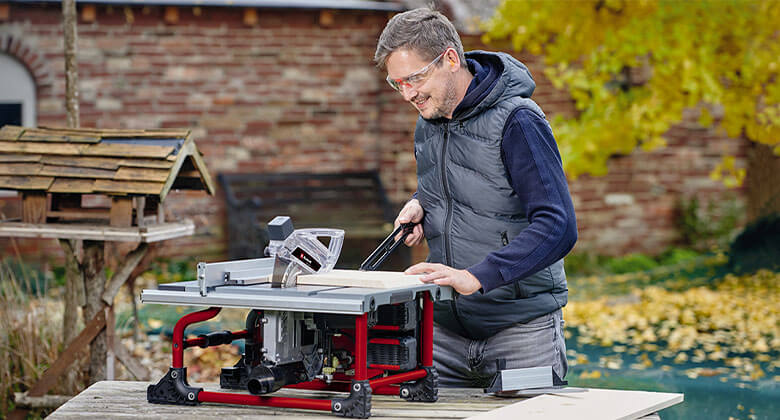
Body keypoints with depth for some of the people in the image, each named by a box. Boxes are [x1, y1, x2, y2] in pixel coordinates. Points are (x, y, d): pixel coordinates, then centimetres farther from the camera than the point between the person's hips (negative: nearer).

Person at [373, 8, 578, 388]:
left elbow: (557, 227, -26)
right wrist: (419, 206, 2)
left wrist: (475, 277, -35)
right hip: (446, 330, 6)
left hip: (521, 329, -6)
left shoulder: (518, 121, -17)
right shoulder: (428, 122, 7)